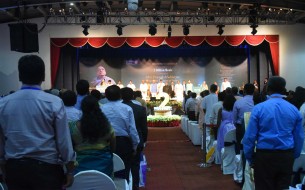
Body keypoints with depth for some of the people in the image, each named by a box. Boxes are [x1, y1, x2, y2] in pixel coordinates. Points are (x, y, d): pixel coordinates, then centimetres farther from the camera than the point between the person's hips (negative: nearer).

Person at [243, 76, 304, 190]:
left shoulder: (258, 108, -7)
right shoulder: (294, 110, 3)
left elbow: (249, 136, -7)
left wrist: (249, 158, 3)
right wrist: (294, 156, 17)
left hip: (265, 156, -3)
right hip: (286, 157, 3)